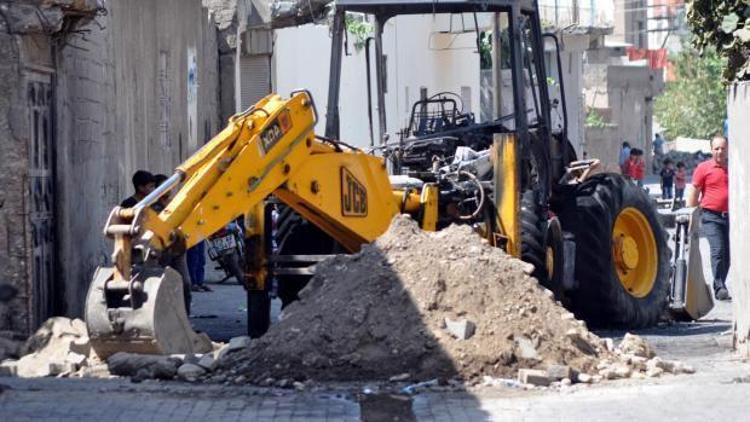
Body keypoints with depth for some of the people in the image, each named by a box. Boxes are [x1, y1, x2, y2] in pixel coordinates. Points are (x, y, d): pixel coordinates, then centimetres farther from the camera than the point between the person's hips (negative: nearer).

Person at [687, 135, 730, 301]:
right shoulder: (703, 168, 1)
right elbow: (693, 194, 3)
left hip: (730, 216, 4)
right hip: (712, 217, -4)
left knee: (727, 254, 7)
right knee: (717, 251, -15)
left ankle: (720, 285, 20)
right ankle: (719, 287, -16)